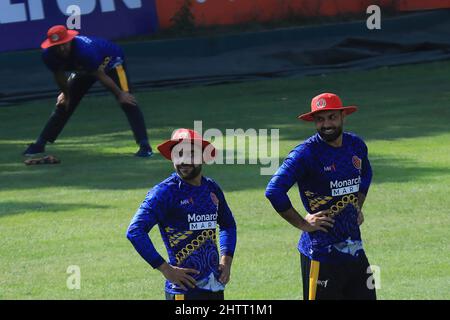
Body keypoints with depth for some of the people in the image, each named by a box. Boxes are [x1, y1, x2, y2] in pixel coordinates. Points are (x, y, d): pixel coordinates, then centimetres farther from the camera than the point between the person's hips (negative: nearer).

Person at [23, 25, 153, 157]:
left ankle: (144, 145, -26)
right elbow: (59, 76, -5)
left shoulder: (84, 51, -43)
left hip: (110, 61, -6)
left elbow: (101, 75, -33)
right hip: (84, 69, 6)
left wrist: (120, 94, -27)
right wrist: (66, 94, 7)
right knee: (64, 104, 7)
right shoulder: (49, 55, -25)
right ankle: (40, 144, 18)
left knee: (127, 101, -23)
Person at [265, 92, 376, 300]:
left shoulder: (356, 145, 9)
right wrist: (303, 224, -17)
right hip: (322, 254, -7)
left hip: (355, 250, 7)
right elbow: (274, 191, -23)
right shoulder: (306, 153, -14)